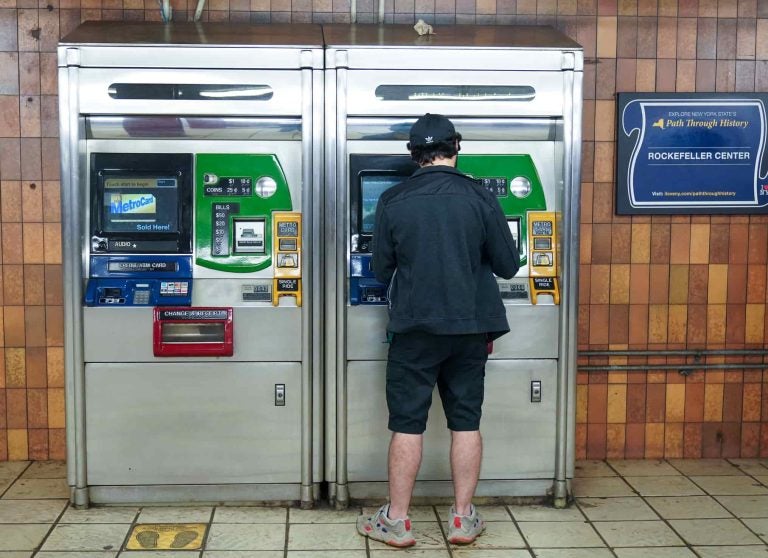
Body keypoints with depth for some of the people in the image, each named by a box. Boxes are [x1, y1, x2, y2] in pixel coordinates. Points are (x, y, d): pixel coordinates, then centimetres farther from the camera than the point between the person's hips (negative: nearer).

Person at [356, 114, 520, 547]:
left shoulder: (393, 202, -5)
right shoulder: (480, 198, -5)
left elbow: (381, 271, 2)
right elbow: (508, 266, 0)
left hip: (414, 327, -1)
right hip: (470, 327, 1)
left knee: (407, 423, 6)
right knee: (466, 421, 11)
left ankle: (397, 521, 13)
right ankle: (463, 519, 18)